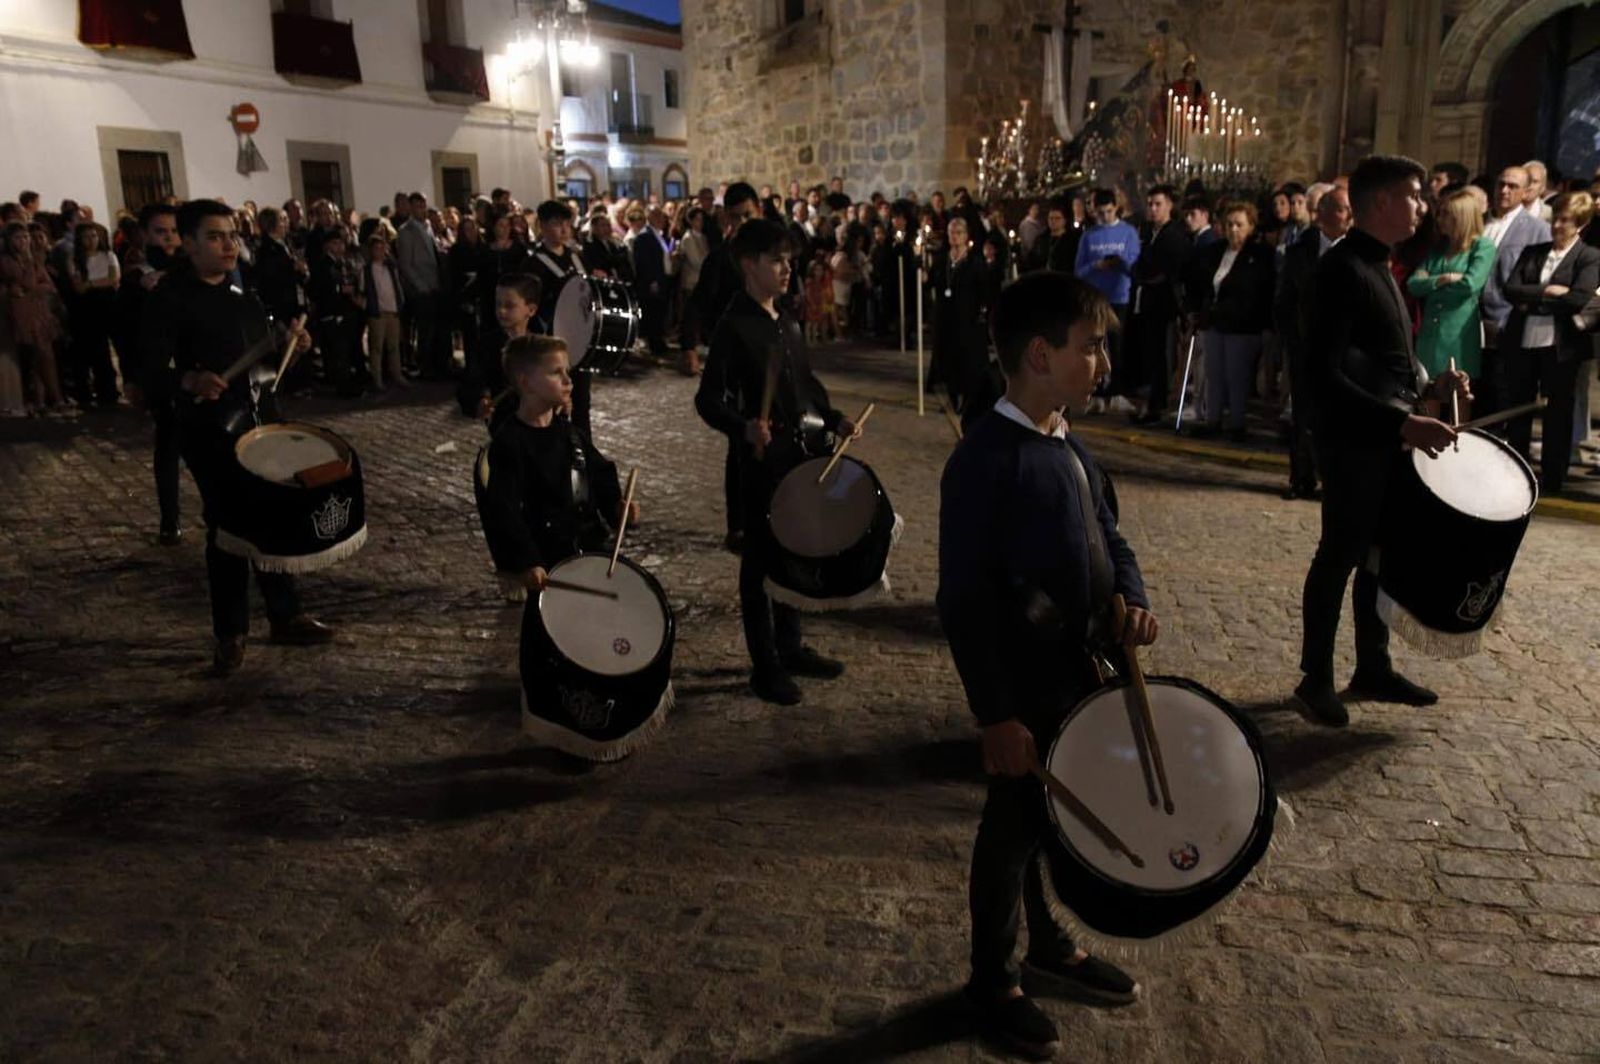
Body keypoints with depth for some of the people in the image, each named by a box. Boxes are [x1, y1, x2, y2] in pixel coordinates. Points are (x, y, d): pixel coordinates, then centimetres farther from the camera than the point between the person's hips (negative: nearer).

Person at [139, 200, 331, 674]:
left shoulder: (243, 290, 8)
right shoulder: (169, 299, -13)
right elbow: (153, 374, -19)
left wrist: (289, 340, -3)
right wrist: (189, 380, -40)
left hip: (260, 418, 6)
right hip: (210, 432, -6)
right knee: (227, 527, 2)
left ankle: (286, 616, 27)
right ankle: (231, 634, 18)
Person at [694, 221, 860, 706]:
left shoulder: (788, 320, 9)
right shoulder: (734, 326, -15)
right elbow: (708, 399, -19)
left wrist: (833, 418, 6)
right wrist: (744, 428, -36)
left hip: (800, 452, 8)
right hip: (762, 458, -8)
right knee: (761, 561, 4)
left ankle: (790, 647, 32)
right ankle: (765, 665, 15)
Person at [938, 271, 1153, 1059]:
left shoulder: (1067, 445, 5)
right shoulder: (985, 462, -22)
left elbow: (1107, 537, 16)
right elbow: (966, 602, -23)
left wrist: (1132, 601, -4)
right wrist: (997, 715, -22)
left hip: (1077, 672, 8)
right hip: (1025, 687, -8)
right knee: (1013, 829, 9)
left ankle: (1050, 949, 44)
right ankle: (992, 980, 31)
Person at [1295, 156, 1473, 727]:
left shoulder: (1378, 267, 14)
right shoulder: (1342, 270, -16)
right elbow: (1325, 375, -24)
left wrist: (1428, 386, 6)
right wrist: (1401, 423, -29)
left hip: (1386, 440, 9)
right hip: (1353, 443, -9)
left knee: (1379, 553, 16)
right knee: (1340, 556, 0)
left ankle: (1373, 667, 29)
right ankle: (1316, 679, 13)